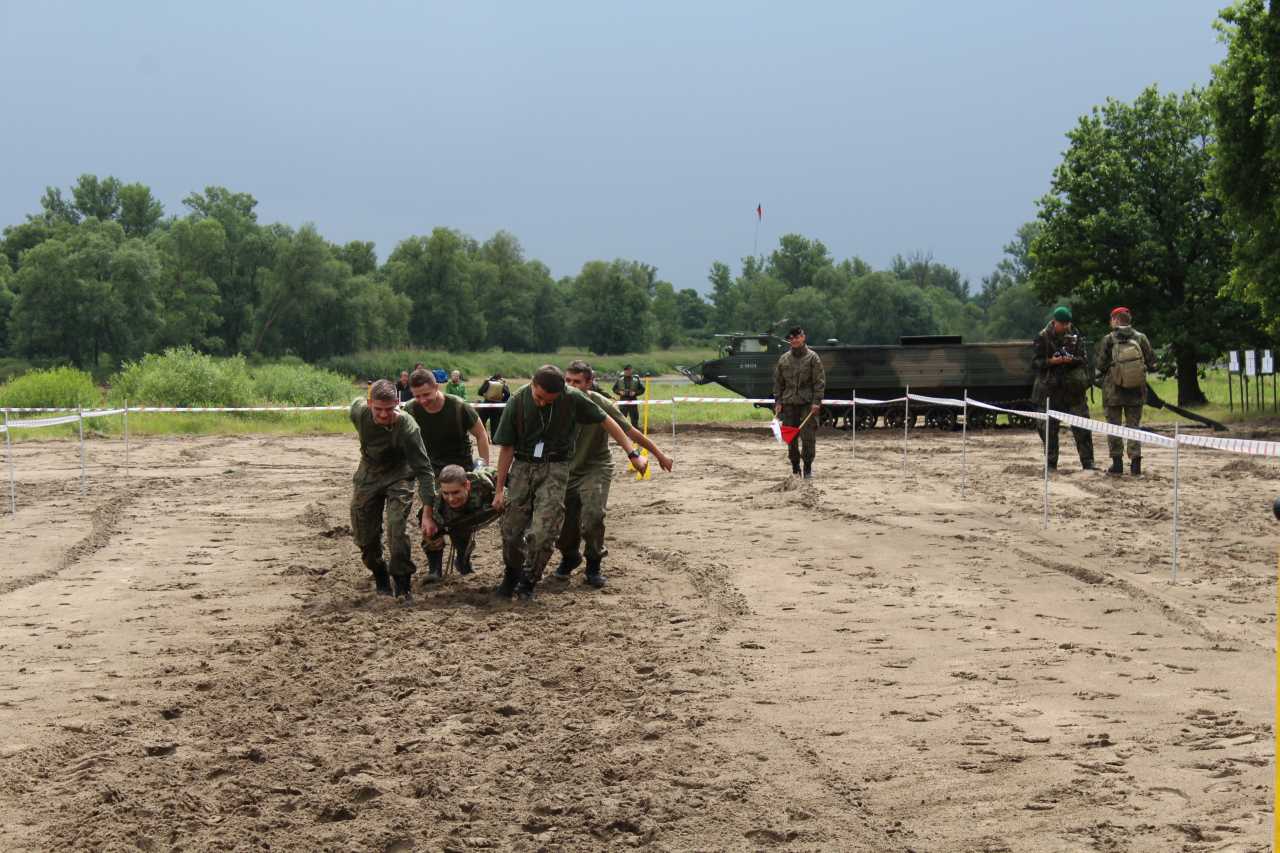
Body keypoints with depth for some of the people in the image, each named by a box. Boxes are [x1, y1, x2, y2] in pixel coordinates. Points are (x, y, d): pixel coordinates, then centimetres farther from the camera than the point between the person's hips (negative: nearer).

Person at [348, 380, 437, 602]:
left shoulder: (407, 427, -34)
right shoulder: (358, 412, -23)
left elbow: (424, 470, -29)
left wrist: (428, 513, -33)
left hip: (398, 477, -4)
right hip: (367, 475, 4)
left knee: (397, 530, -19)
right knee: (364, 535, 7)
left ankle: (402, 585, -5)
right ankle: (379, 576, 31)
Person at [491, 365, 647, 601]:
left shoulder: (572, 399, -12)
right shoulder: (518, 402, -9)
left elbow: (606, 421, -1)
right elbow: (507, 447, -2)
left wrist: (632, 453, -6)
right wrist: (499, 489, -1)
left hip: (555, 468, -1)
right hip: (522, 466, 1)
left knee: (543, 533, -14)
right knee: (511, 530, 0)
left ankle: (528, 581, 9)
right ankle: (511, 576, 27)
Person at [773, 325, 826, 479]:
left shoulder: (812, 357, 0)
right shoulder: (783, 359, 10)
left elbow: (819, 381, -3)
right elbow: (778, 382, 13)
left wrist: (816, 401, -11)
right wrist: (778, 401, 5)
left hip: (808, 404, -3)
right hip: (789, 404, 3)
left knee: (808, 436, -7)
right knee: (791, 438, 6)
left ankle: (808, 467, 3)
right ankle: (795, 468, 16)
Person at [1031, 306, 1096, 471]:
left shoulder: (1075, 337, 6)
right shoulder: (1042, 338, -1)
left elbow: (1084, 359, 5)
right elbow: (1035, 363, -2)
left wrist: (1072, 360, -16)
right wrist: (1052, 361, -19)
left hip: (1073, 389, 1)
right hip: (1050, 388, -1)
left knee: (1081, 427, -2)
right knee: (1048, 428, 4)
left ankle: (1088, 462, 2)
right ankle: (1051, 463, 15)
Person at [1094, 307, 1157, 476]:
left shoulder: (1108, 340, -10)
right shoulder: (1141, 338, -4)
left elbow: (1100, 367, -10)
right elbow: (1152, 364, -3)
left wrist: (1100, 373, 12)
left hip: (1113, 391, -2)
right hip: (1136, 391, 2)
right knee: (1134, 425, 11)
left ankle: (1117, 463, 7)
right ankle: (1135, 463, 4)